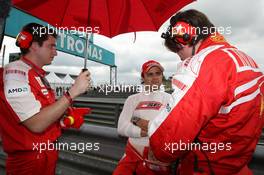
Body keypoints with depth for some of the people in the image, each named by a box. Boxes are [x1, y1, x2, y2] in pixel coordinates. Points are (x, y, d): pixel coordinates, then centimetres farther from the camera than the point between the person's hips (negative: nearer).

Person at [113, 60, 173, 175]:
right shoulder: (133, 99, 6)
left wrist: (138, 121, -9)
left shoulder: (169, 99, -1)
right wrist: (145, 132, -18)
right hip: (132, 154, 2)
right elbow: (122, 128, -5)